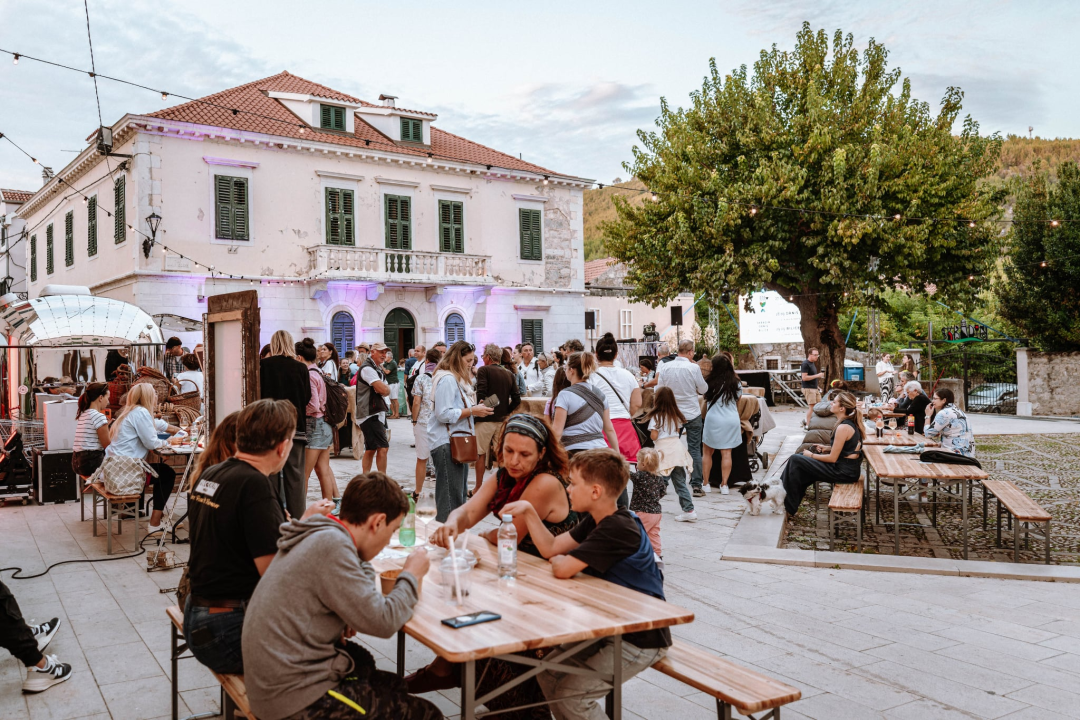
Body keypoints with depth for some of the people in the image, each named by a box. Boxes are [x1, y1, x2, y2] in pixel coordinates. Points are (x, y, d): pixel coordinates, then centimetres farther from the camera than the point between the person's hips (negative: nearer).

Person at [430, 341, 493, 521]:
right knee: (450, 500, -9)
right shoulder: (447, 379, -14)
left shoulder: (459, 378, 19)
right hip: (446, 444, -11)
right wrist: (472, 411, -16)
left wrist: (476, 409, 9)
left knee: (460, 496, 14)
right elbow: (443, 414, -22)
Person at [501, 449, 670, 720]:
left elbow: (562, 569, -32)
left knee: (570, 696, -11)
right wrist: (528, 510, -5)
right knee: (548, 673, 9)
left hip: (640, 640, -10)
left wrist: (558, 559, -8)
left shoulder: (618, 529, -28)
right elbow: (551, 548, 4)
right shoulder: (596, 521, 6)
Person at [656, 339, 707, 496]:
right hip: (692, 414, -3)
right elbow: (703, 389, -3)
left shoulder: (665, 367, -5)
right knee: (694, 449, 4)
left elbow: (659, 389, 2)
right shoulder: (694, 368, -13)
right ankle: (696, 486, 4)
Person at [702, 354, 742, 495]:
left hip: (714, 419, -3)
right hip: (732, 420, 3)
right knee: (726, 453, 5)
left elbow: (706, 403, 8)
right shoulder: (736, 384, 6)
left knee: (707, 452, 8)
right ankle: (724, 485, 4)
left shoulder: (711, 382, -4)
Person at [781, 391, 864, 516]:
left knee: (795, 460, -6)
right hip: (850, 468, 10)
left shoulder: (843, 427, -22)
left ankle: (789, 507, 5)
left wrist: (811, 455, -6)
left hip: (844, 472, -10)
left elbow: (832, 458, -19)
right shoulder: (851, 422, 6)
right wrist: (827, 448, 9)